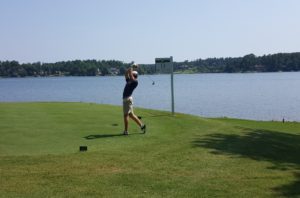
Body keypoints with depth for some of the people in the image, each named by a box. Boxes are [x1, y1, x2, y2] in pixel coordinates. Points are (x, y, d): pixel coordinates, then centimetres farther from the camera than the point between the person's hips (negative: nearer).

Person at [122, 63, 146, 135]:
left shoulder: (135, 82, -8)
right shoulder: (129, 81, 17)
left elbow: (130, 75, -18)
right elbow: (126, 74, 21)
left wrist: (132, 68, -6)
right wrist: (131, 67, 17)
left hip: (128, 99, -9)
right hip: (125, 99, 9)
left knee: (126, 114, -5)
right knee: (131, 114, 13)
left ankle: (126, 131, 0)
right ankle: (141, 125, 18)